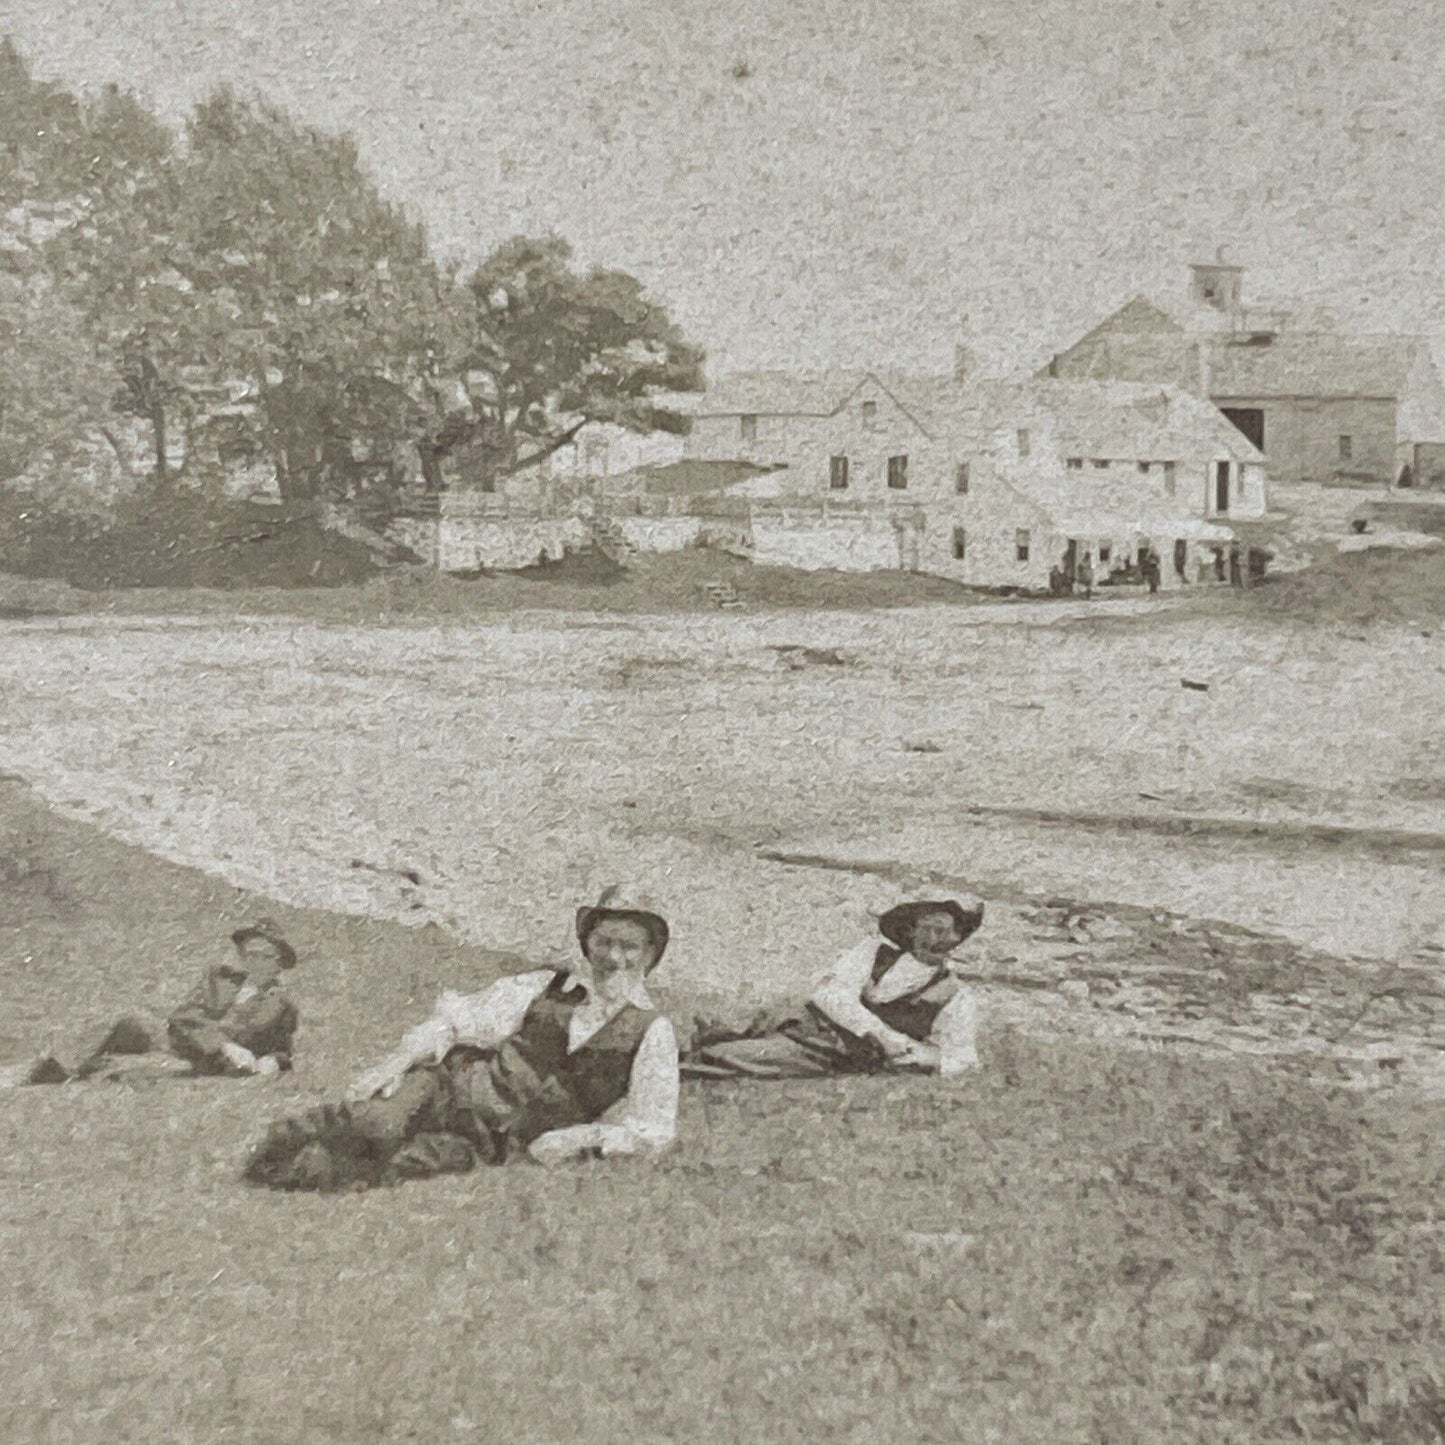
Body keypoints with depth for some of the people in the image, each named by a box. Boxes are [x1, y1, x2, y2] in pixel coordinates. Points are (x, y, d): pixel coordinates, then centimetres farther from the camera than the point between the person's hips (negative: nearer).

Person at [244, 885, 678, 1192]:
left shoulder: (652, 1033, 0)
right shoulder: (541, 987, 6)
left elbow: (654, 1129, 2)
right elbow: (459, 1019, 7)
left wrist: (576, 1139, -11)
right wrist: (403, 1057, -10)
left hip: (497, 1143, -1)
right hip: (457, 1085, 1)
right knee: (380, 1122, -29)